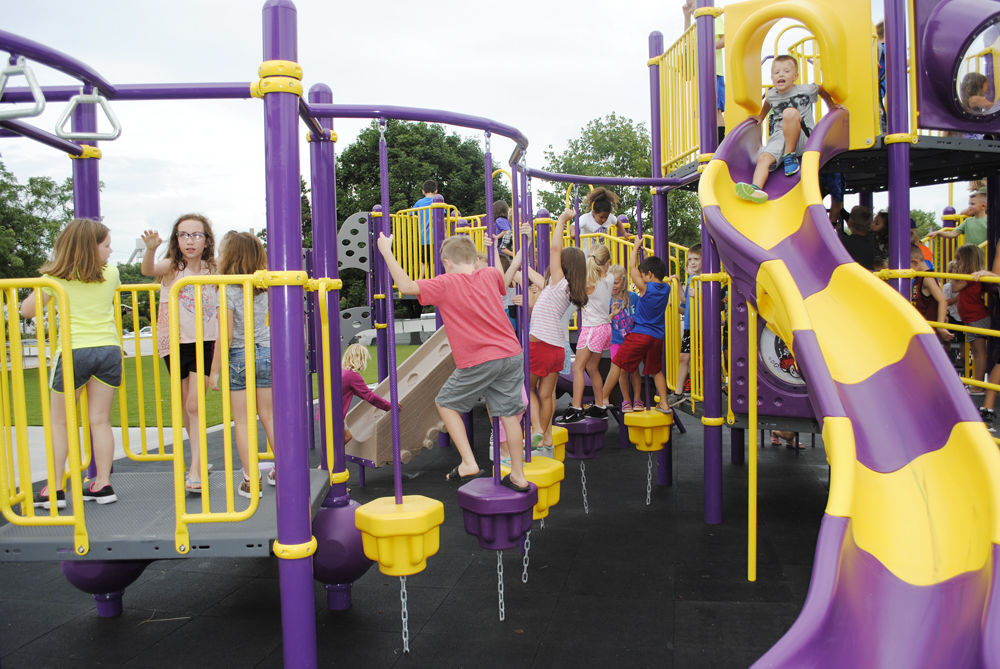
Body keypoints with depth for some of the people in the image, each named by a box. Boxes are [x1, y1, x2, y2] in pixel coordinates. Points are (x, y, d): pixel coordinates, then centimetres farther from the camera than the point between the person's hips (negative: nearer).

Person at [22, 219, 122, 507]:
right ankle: (102, 484, 10)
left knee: (59, 421, 10)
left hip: (73, 351, -2)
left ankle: (55, 489, 11)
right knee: (100, 419, 7)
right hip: (109, 349, 2)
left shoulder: (55, 278, 1)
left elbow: (26, 310, 8)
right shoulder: (111, 274, 6)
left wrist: (40, 289, 24)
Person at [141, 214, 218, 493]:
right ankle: (199, 458, 34)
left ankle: (195, 471, -10)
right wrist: (150, 249, -46)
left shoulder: (212, 270, 2)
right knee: (185, 406, 14)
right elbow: (147, 270, -28)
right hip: (174, 343, 1)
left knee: (194, 406, -10)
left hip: (204, 342, -1)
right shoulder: (171, 267, -4)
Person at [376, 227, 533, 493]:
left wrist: (386, 252, -5)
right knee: (509, 414, 12)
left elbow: (406, 286, -13)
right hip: (512, 354, 5)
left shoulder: (446, 284, -5)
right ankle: (518, 477, 19)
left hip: (478, 362, -5)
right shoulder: (490, 274, 10)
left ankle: (468, 463, 9)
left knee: (446, 402, 15)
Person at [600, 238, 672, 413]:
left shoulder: (646, 288, -10)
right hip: (658, 337, 6)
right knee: (656, 371, 18)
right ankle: (664, 404, 13)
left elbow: (632, 268, -2)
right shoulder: (666, 289, 6)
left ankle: (603, 398, 3)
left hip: (640, 334, -6)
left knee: (616, 364, 1)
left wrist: (636, 247, 10)